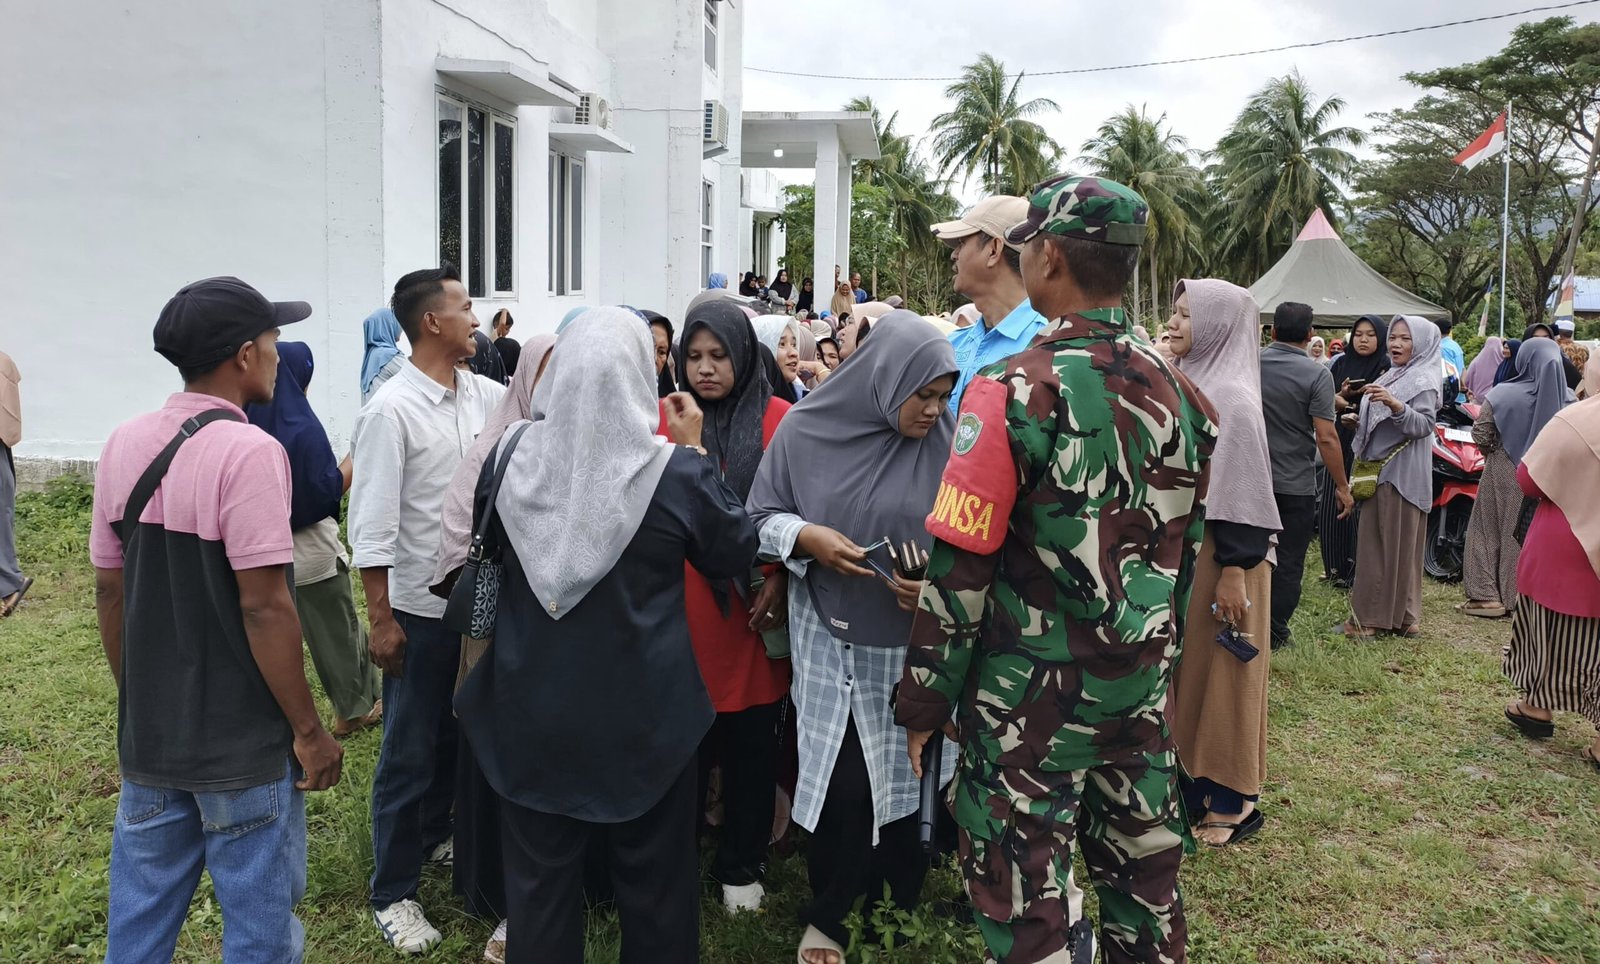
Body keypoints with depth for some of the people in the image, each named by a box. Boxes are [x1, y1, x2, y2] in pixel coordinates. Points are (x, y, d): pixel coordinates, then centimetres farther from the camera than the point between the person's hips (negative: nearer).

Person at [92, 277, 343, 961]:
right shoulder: (247, 452, -19)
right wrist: (309, 731, -12)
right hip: (241, 745, -7)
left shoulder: (123, 444, 2)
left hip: (148, 734, 7)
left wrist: (137, 699, 19)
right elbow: (264, 607, -21)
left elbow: (109, 590, 8)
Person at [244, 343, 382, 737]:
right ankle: (356, 707, 23)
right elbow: (328, 490, -18)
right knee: (337, 630, 10)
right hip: (310, 550, -6)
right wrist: (358, 456, -7)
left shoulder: (246, 423, -1)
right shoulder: (303, 427, -19)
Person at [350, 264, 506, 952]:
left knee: (458, 735, 22)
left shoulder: (485, 394, 2)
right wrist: (380, 620, -15)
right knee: (409, 753, 6)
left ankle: (436, 837, 44)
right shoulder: (390, 410, -16)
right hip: (419, 609, -6)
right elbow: (372, 525, -16)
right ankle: (393, 893, 22)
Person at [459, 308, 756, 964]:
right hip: (644, 710, -2)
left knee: (540, 871, 19)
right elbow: (736, 555, -2)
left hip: (533, 705, 2)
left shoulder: (512, 456, -10)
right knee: (653, 873, 19)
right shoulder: (678, 473, -18)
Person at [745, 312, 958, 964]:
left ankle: (897, 910, 33)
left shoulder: (949, 444, -6)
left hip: (914, 646, 1)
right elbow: (758, 518, 1)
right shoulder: (806, 430, -5)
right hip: (832, 641, 0)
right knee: (842, 782, 1)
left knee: (905, 778, 8)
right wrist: (806, 537, -17)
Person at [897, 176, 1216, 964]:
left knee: (1025, 893, 6)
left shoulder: (1018, 391, -18)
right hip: (1143, 678, 7)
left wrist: (925, 701, -8)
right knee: (1143, 865, 21)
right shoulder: (1177, 391, 3)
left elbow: (961, 568, -17)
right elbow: (1184, 546, 12)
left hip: (1038, 690, -7)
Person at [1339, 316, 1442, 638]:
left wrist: (1394, 404, -35)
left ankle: (1372, 617, 0)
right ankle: (1372, 614, 16)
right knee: (1374, 542, 10)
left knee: (1395, 544, -2)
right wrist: (1360, 420, 10)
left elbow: (1424, 426, -22)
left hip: (1401, 475, -9)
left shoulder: (1423, 382, -10)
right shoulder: (1392, 375, 16)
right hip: (1378, 471, 9)